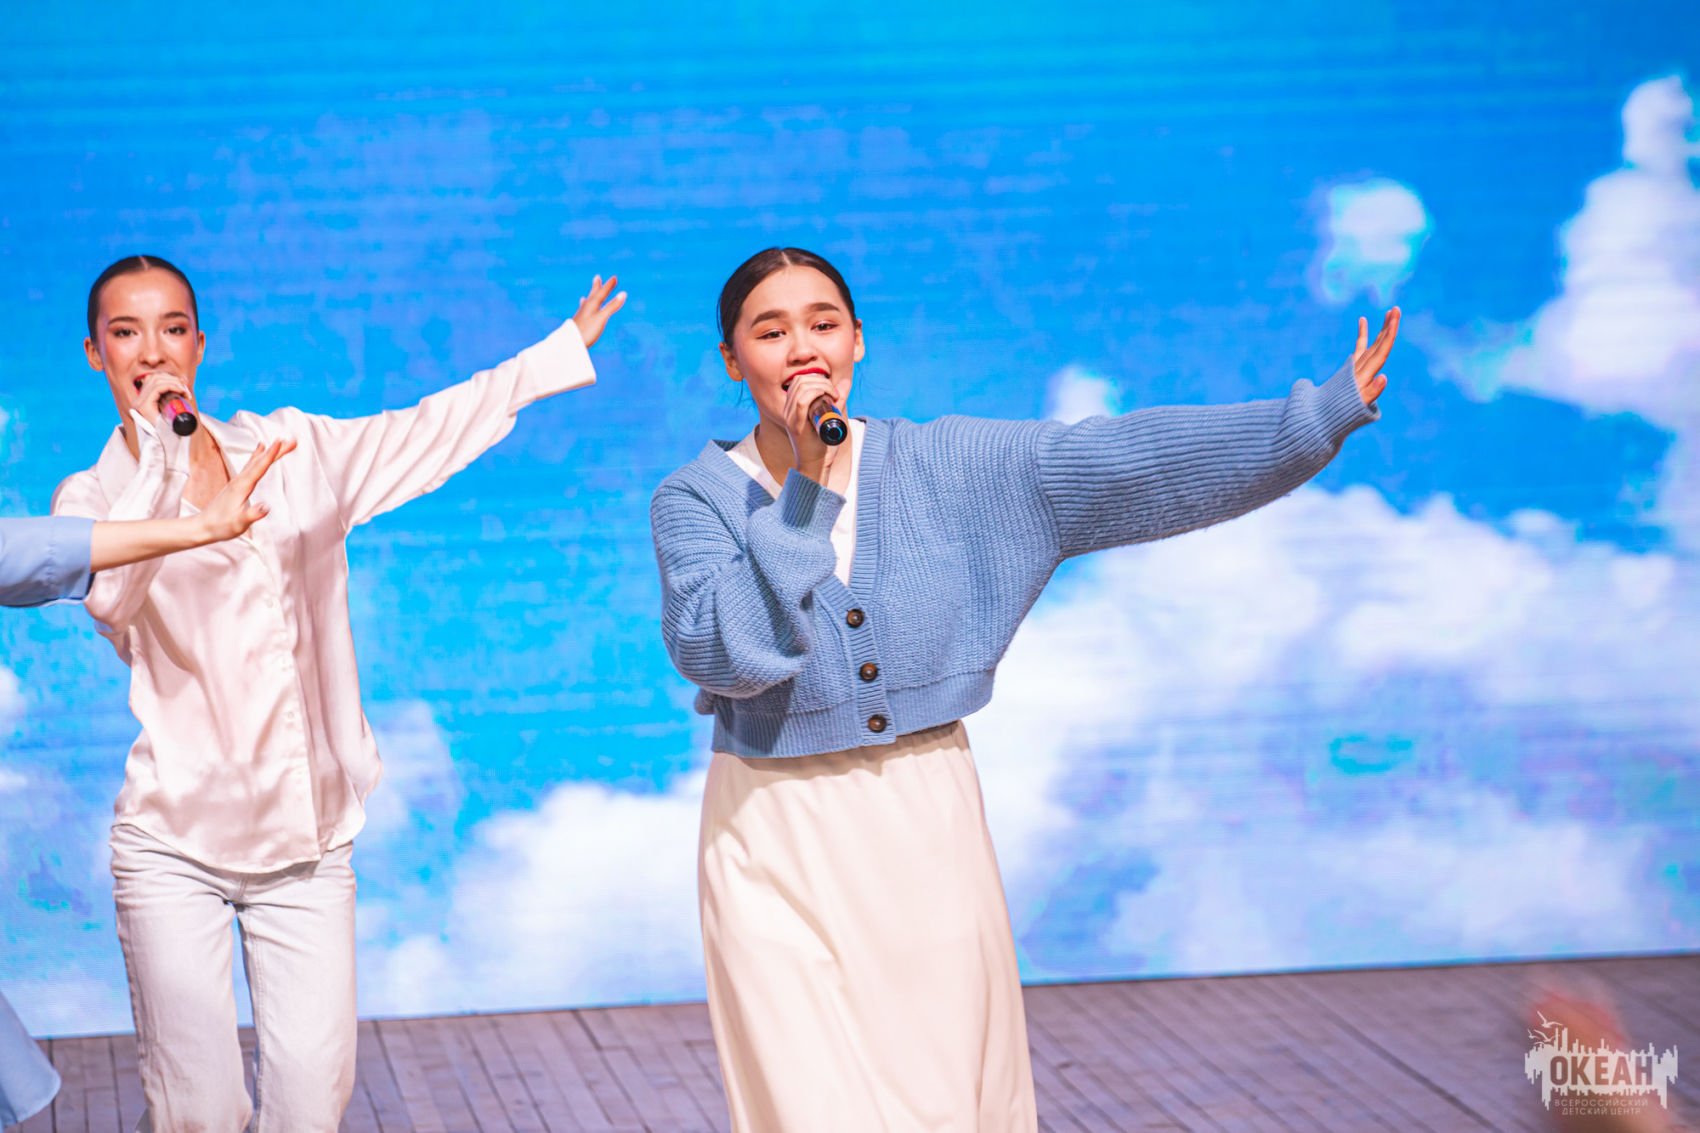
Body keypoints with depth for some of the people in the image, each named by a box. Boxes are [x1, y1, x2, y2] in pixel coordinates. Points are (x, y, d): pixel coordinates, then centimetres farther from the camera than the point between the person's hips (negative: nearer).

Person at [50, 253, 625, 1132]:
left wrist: (566, 347, 23)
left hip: (309, 840, 2)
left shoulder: (291, 451, 10)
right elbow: (107, 596, -19)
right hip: (175, 840, -2)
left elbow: (433, 430, 19)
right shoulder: (91, 498, 2)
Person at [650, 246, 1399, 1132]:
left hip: (928, 826, 2)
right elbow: (722, 652, -20)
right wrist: (805, 489, -18)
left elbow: (1123, 461, -8)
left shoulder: (944, 464, 1)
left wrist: (1317, 419, -15)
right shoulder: (695, 500, -4)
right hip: (778, 841, -2)